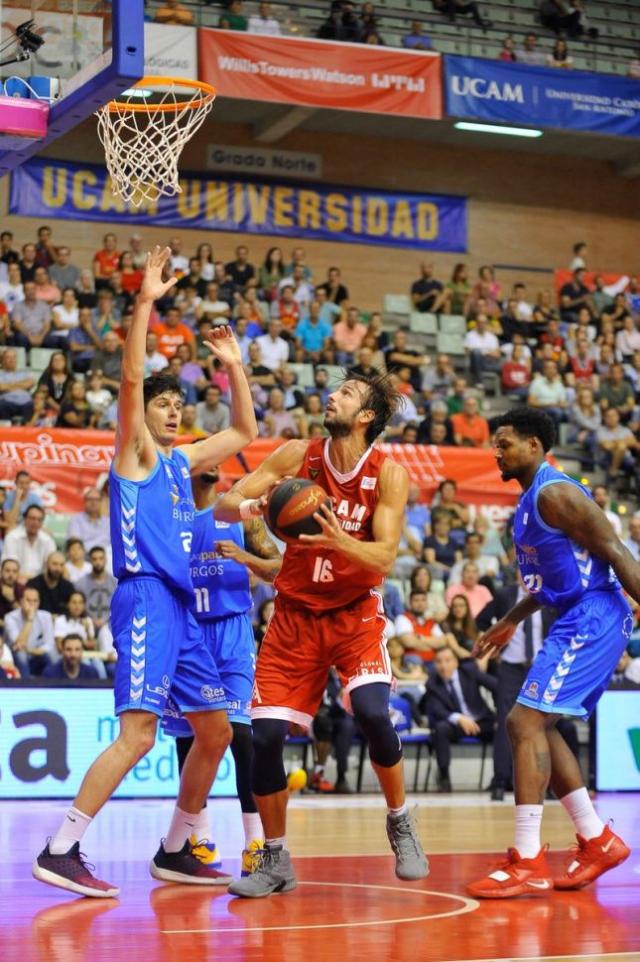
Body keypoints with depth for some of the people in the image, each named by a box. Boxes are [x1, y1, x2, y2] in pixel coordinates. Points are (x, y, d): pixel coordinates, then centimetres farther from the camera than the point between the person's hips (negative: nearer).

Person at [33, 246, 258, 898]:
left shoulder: (182, 461, 21)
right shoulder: (135, 450, 1)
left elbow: (244, 433, 32)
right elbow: (130, 377, -15)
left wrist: (235, 367, 26)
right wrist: (145, 301, -19)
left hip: (182, 606, 9)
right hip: (145, 598, -9)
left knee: (215, 732, 10)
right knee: (138, 733, -19)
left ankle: (174, 853, 20)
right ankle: (59, 851, -17)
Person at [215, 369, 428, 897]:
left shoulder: (388, 473, -10)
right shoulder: (299, 456, -4)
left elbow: (385, 557, -18)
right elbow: (222, 506, -5)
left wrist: (337, 541, -37)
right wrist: (249, 505, -28)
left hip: (356, 613, -2)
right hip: (296, 613, 2)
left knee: (372, 712, -26)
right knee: (265, 734, -8)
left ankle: (401, 824, 1)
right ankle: (276, 861, 10)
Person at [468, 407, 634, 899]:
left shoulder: (555, 492, -13)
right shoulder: (532, 498, 18)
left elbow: (615, 552, -18)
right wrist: (511, 621, 32)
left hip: (593, 619, -11)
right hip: (579, 622, 11)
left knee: (526, 721, -15)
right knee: (537, 727, 15)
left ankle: (528, 862, -14)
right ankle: (598, 841, 22)